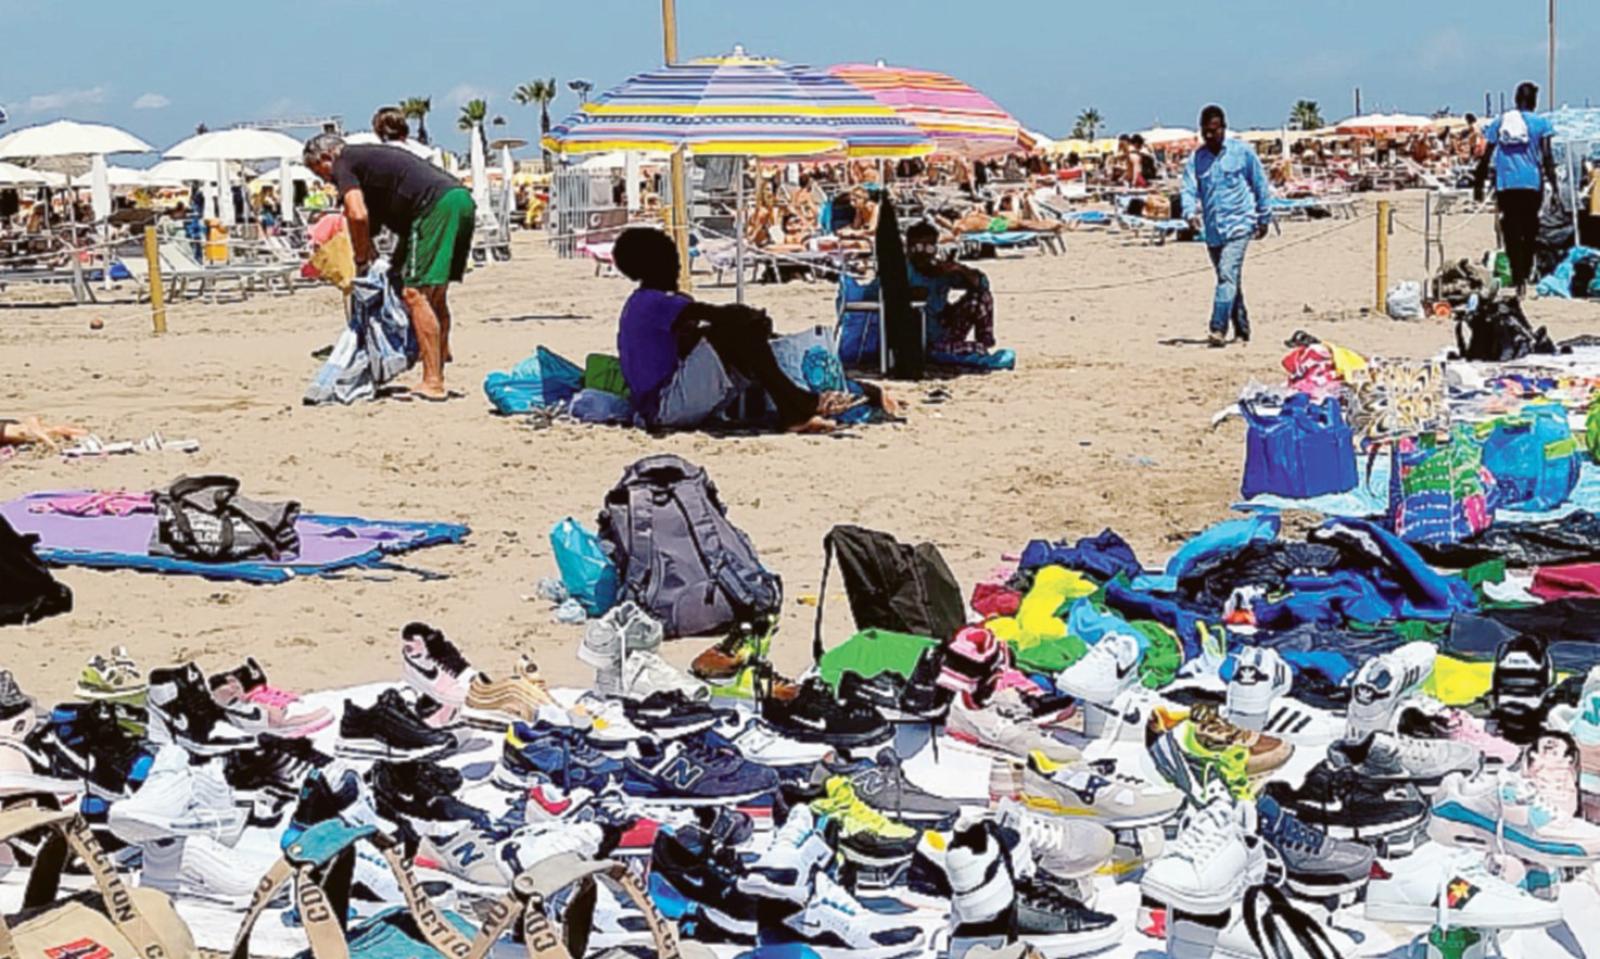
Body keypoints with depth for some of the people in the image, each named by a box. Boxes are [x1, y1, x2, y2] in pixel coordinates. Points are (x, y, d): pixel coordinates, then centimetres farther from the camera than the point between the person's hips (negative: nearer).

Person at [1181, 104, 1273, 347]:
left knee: (1227, 275, -20)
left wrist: (1264, 218, 7)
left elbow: (1261, 185, 6)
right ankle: (1242, 331, 25)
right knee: (1230, 280, 14)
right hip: (1213, 230, 5)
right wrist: (1190, 213, -22)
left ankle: (1218, 329, -27)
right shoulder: (1195, 159, 5)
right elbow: (1189, 189, -2)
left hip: (1238, 224, -5)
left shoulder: (1242, 152, -2)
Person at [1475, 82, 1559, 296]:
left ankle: (1519, 278, -13)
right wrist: (1552, 182, -4)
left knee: (1512, 233, -1)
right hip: (1532, 184, -1)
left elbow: (1486, 157, 9)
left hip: (1505, 186, 1)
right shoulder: (1540, 123, 3)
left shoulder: (1499, 122, 10)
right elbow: (1547, 156, -6)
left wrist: (1478, 185, 15)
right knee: (1529, 231, 14)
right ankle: (1526, 275, 13)